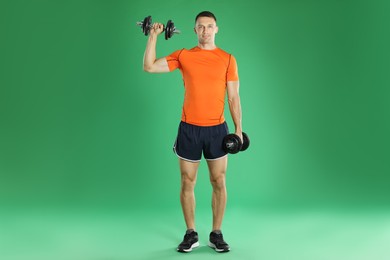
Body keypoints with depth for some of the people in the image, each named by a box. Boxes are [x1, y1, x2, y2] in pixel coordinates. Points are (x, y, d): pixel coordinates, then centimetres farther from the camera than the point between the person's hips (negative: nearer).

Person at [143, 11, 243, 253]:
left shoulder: (228, 59, 2)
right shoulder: (183, 56, 3)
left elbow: (234, 97, 1)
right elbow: (149, 67, -1)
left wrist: (238, 128, -6)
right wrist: (153, 35, -3)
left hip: (217, 128, 0)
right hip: (189, 128, 1)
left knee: (219, 183, 5)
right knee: (187, 183, 6)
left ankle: (216, 234, 18)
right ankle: (191, 234, 20)